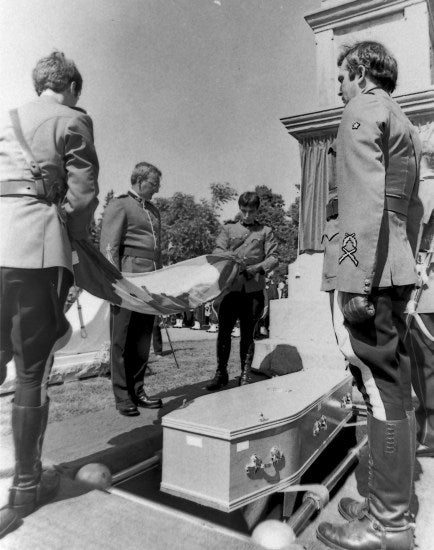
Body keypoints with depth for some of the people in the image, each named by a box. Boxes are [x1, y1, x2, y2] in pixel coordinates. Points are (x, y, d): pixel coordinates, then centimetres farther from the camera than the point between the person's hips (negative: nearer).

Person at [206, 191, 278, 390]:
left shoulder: (265, 232, 11)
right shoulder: (228, 229, 13)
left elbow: (273, 258, 5)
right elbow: (217, 253, 4)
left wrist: (257, 268, -13)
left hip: (253, 289, -1)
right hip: (231, 287, 1)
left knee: (247, 334, 6)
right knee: (224, 331, 1)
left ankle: (245, 376, 17)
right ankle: (221, 373, 16)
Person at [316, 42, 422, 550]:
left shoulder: (362, 110, -1)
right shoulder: (402, 122, 26)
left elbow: (366, 200, -16)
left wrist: (357, 281, -20)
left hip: (365, 273, -9)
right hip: (396, 272, 10)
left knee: (382, 392, -6)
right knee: (393, 389, 11)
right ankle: (389, 505, 23)